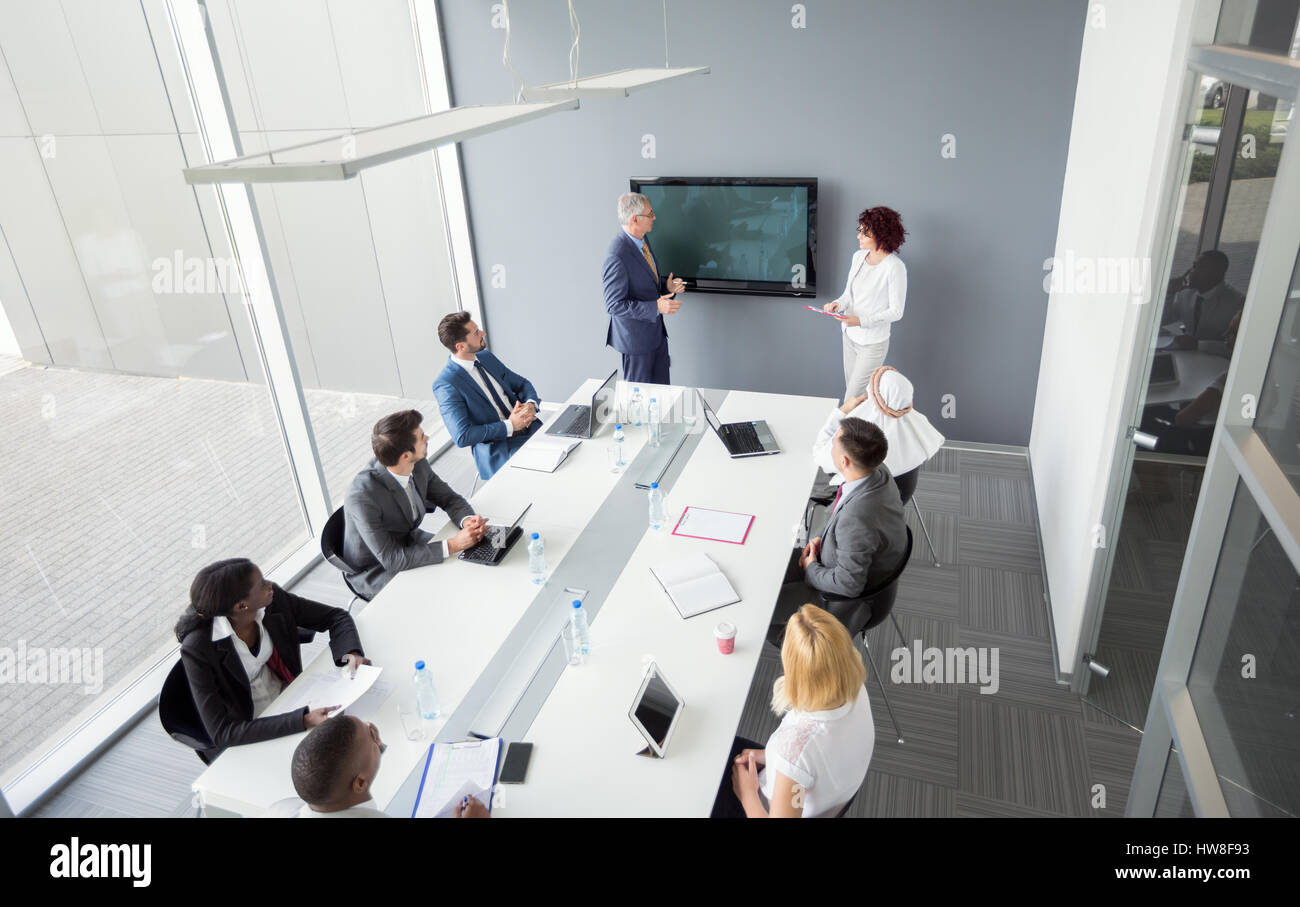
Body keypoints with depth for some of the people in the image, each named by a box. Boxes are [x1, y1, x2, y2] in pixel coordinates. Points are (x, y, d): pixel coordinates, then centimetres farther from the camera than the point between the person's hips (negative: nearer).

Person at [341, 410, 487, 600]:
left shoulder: (419, 465, -14)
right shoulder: (362, 498, -34)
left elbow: (449, 499, 1)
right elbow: (392, 560, -31)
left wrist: (467, 520, -23)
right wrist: (452, 545, -34)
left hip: (410, 542, 7)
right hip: (376, 572, -7)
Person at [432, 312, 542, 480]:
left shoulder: (486, 357, 11)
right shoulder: (445, 384, -12)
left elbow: (522, 384, 20)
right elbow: (462, 436, -18)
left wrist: (530, 404, -4)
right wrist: (509, 426, -18)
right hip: (498, 449, -7)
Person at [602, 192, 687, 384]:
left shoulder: (641, 240, 4)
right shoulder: (617, 256, -27)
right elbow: (614, 305, -25)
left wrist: (666, 286, -3)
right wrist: (656, 307, -29)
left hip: (656, 332, 9)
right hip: (636, 337, -9)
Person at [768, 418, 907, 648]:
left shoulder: (856, 521, -42)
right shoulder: (878, 471, -15)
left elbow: (849, 585, -30)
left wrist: (812, 570, -11)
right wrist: (823, 539, -1)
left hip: (854, 599, -8)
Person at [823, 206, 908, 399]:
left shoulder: (895, 267, -20)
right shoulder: (858, 256, 2)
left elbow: (896, 311, -16)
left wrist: (861, 320, -26)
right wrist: (838, 304, -10)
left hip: (873, 344, -7)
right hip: (850, 336, 7)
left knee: (852, 401, -3)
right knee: (851, 390, 18)